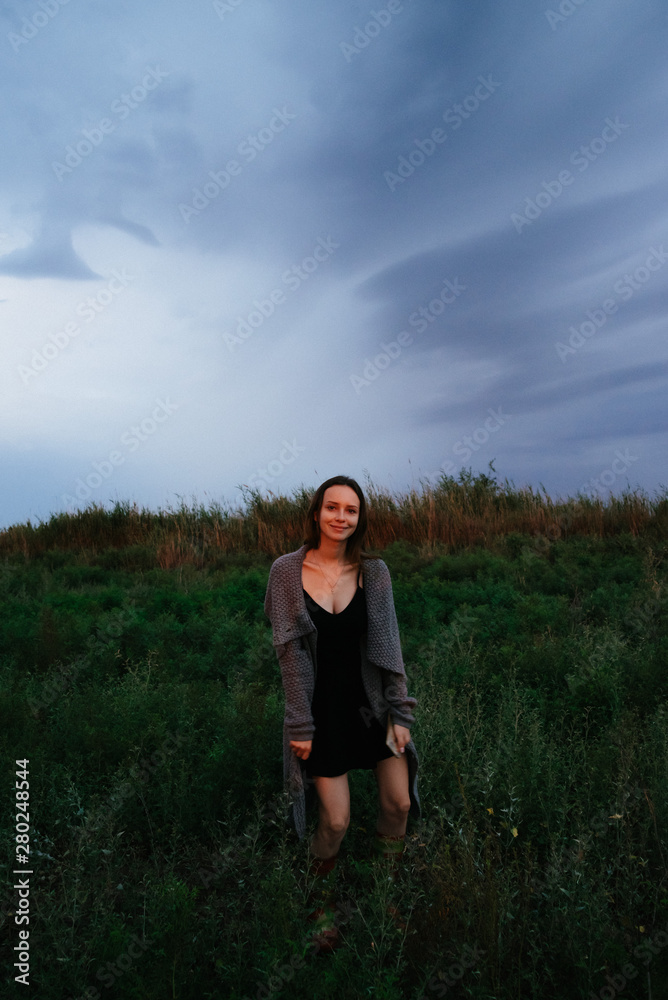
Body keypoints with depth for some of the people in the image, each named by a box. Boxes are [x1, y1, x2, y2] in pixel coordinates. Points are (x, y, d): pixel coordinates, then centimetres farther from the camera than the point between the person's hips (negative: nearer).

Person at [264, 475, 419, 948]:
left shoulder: (374, 571, -4)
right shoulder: (287, 571, -9)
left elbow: (388, 646, -1)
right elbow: (290, 653, -8)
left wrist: (400, 713, -4)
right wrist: (301, 725, -9)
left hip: (372, 702, 3)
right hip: (323, 709, -2)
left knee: (399, 803, 8)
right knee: (336, 820, 0)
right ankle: (320, 903, 32)